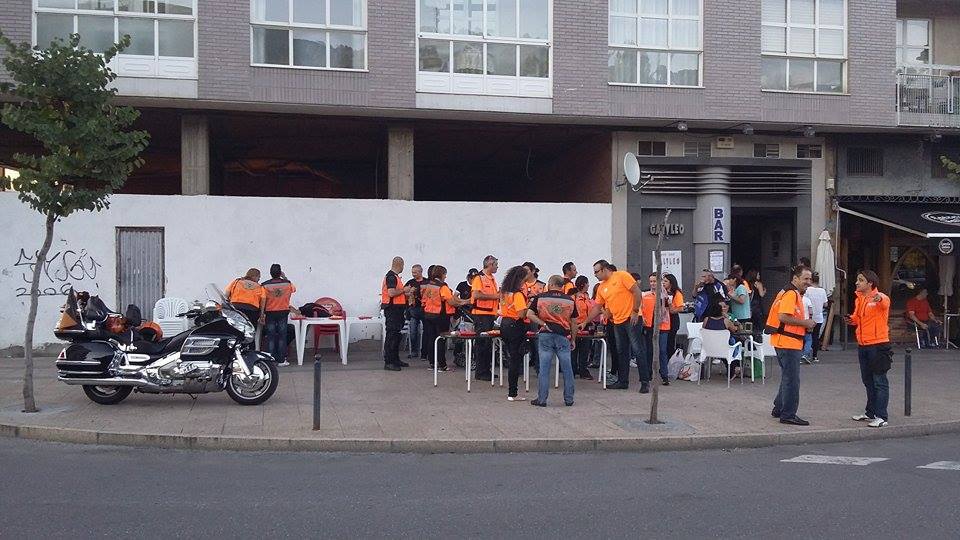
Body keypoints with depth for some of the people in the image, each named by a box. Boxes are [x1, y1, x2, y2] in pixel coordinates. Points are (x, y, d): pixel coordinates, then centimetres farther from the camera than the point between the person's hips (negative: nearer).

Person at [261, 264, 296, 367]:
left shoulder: (265, 285, -10)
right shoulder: (287, 283, -5)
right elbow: (293, 289, 17)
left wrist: (262, 312, 9)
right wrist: (285, 277, 22)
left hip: (270, 313, -1)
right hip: (283, 312, 1)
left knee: (270, 337, 4)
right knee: (282, 336, 5)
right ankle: (281, 360, 5)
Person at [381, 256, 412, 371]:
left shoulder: (395, 276, 17)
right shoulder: (391, 276, -15)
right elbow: (391, 293, -26)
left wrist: (406, 293, 22)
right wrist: (404, 290, -15)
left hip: (397, 309, 11)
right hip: (392, 309, -11)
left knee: (396, 335, 15)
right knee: (391, 335, -9)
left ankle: (395, 359, 23)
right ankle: (388, 362, -7)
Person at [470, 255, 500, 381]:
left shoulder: (492, 279, 18)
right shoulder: (479, 278, -10)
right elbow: (476, 295, -22)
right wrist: (494, 296, -17)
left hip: (490, 314, 9)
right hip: (481, 314, -9)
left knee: (488, 343, 11)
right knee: (482, 343, -6)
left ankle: (486, 371, 18)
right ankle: (480, 372, -1)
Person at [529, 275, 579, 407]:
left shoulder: (540, 298, 1)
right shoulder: (570, 300, 4)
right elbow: (574, 322, 8)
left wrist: (543, 323, -1)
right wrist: (573, 339, 16)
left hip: (545, 336, -1)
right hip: (563, 336, 1)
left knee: (544, 369, 2)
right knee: (567, 369, 9)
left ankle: (542, 399, 4)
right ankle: (569, 399, 14)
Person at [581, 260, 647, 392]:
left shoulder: (622, 276, -8)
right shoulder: (601, 288, 12)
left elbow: (637, 292, -12)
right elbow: (596, 308, 17)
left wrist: (635, 312, -16)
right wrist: (585, 322, 12)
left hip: (632, 319, -7)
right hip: (618, 322, 8)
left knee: (637, 350, -6)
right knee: (621, 353, 12)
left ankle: (645, 382, -3)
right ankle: (623, 381, 20)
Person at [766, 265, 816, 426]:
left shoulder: (794, 293, 19)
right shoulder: (791, 294, -15)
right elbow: (783, 317, -25)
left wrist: (805, 324, 9)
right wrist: (804, 323, -15)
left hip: (788, 342, 11)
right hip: (788, 342, -11)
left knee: (788, 377, 19)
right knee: (792, 379, -6)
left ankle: (779, 409, 28)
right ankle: (788, 415, -1)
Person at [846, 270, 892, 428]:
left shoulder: (880, 297, -13)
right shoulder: (859, 299, 11)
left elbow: (885, 302, -37)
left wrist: (880, 299, -60)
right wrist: (852, 320, 1)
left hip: (878, 345, -8)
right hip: (862, 345, 8)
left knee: (879, 381, -4)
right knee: (868, 381, 17)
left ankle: (881, 417, -1)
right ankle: (870, 413, 28)